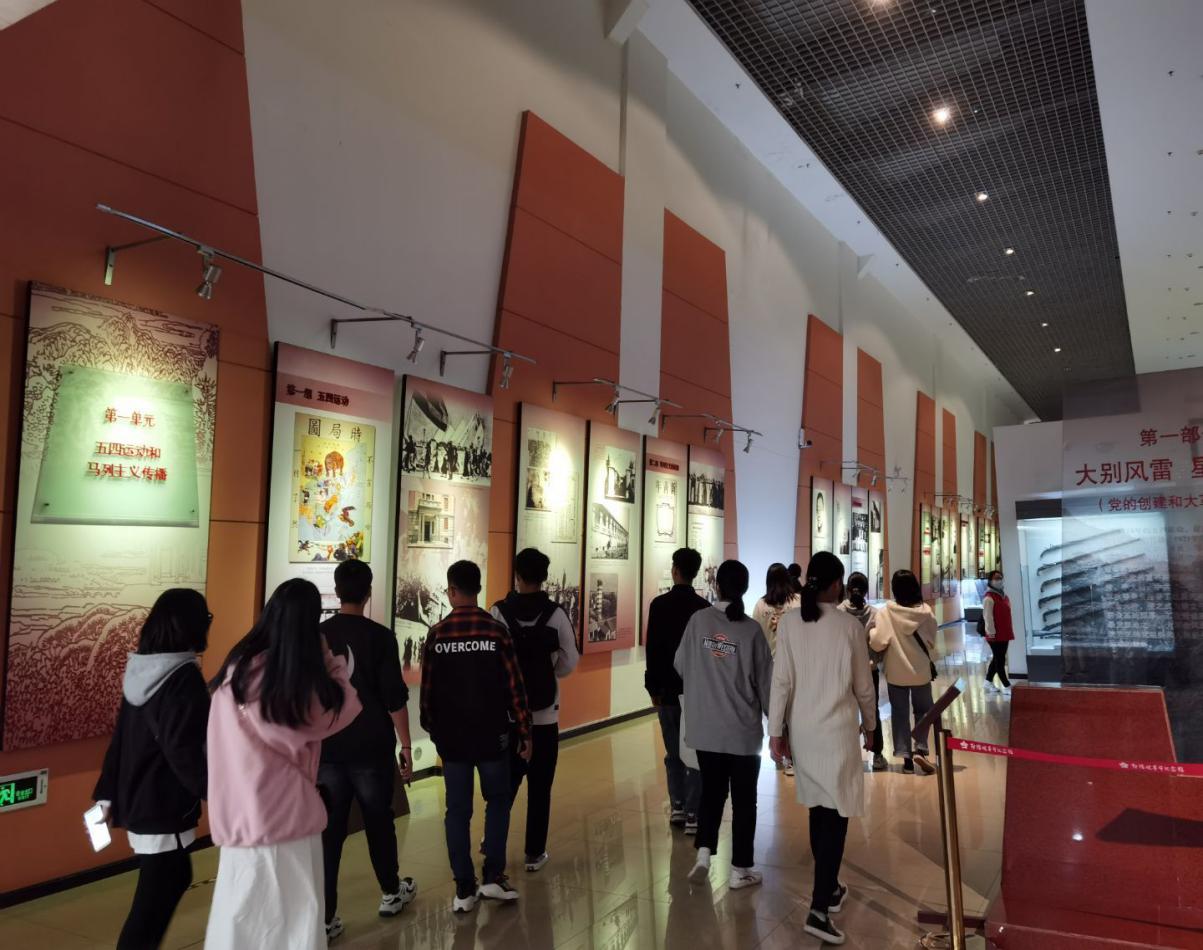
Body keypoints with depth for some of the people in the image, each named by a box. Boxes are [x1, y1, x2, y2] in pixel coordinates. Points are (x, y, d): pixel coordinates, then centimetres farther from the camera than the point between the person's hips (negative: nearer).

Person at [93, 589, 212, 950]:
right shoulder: (184, 677, -21)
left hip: (135, 800, 9)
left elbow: (121, 737, 11)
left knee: (175, 878, 23)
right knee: (153, 901, 2)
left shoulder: (139, 670, 4)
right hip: (164, 808, -9)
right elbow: (184, 753, -24)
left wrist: (107, 795, 18)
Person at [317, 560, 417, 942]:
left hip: (327, 749, 2)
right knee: (379, 822, 15)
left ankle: (325, 917, 10)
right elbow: (395, 697, -12)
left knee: (328, 831, 7)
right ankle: (391, 893, 32)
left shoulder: (315, 636, -1)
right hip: (372, 748, -2)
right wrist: (406, 745, -3)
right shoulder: (380, 636, -11)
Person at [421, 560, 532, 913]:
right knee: (498, 800, 16)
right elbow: (514, 686, -9)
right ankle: (493, 877, 12)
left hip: (451, 736, 1)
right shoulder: (496, 631, -10)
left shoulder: (437, 634, -5)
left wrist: (432, 729, 15)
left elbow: (428, 689, -1)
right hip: (491, 734, -1)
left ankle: (464, 890, 13)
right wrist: (525, 732, 0)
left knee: (457, 810, 9)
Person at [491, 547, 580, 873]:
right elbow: (569, 662, -5)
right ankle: (534, 853, 16)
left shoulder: (498, 613, -10)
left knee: (505, 783, 16)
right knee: (539, 787, 9)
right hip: (544, 714, -1)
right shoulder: (556, 614, -10)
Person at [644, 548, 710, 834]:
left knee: (673, 752, 13)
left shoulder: (659, 604, -4)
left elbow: (652, 649, -4)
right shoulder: (704, 607, -3)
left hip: (667, 690, 1)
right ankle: (693, 814, 0)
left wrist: (653, 687, 3)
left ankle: (677, 807, 16)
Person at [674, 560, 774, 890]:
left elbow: (680, 665, 3)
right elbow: (765, 682, -6)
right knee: (744, 799, 12)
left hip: (705, 728, 2)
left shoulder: (698, 620, -7)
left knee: (711, 791, 18)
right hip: (743, 730, -2)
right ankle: (740, 868, 19)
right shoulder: (751, 629, -12)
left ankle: (703, 853, 6)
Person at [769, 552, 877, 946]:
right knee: (836, 813, 1)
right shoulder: (850, 625, -10)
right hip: (837, 730, -3)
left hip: (801, 729, 4)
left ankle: (828, 887, 34)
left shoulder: (790, 621, -5)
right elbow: (863, 685, -1)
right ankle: (819, 908, -4)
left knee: (819, 808, 18)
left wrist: (776, 730, 2)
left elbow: (781, 681, -5)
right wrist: (869, 725, 15)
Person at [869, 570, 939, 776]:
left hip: (896, 672, -1)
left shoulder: (885, 612, -15)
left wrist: (872, 632, 1)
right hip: (921, 671, 1)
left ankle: (906, 757, 11)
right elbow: (931, 641, 1)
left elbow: (878, 642, -18)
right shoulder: (926, 611, -9)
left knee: (900, 714, 10)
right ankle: (920, 750, 3)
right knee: (923, 711, 17)